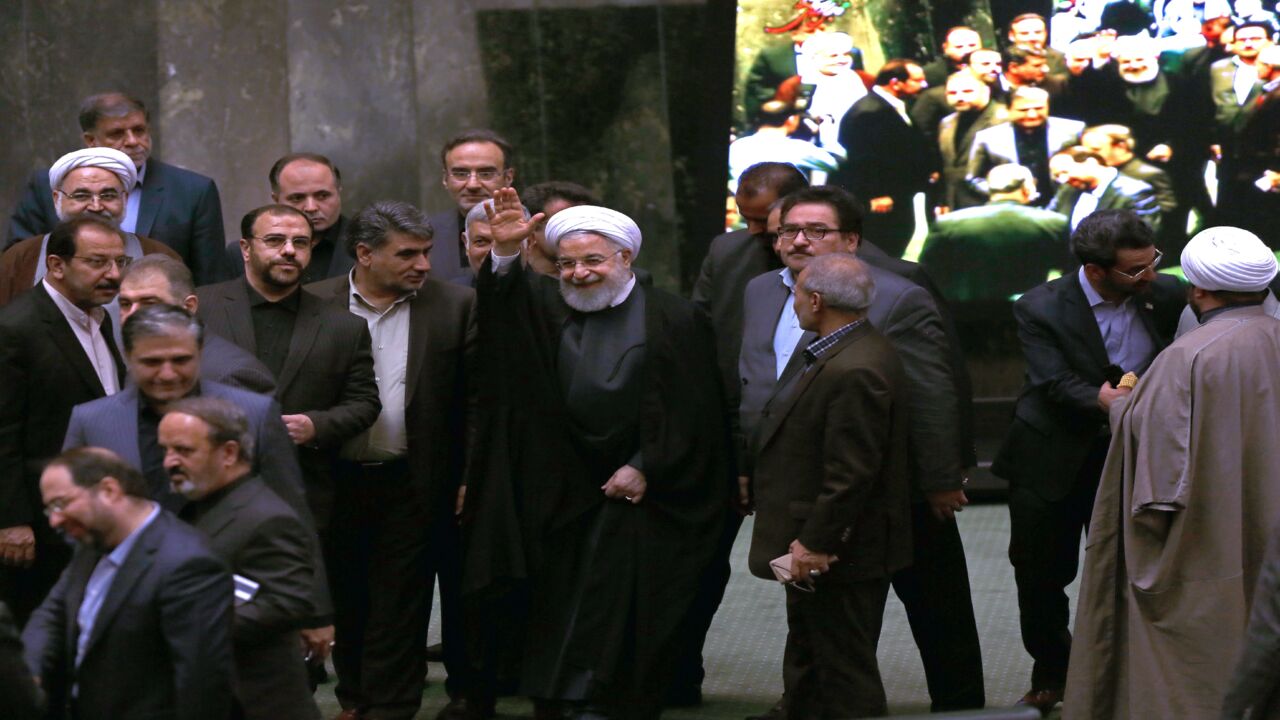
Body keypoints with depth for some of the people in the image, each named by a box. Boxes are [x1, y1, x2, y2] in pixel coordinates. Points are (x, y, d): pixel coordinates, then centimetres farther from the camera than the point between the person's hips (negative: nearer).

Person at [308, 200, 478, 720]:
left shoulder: (455, 305, -1)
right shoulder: (317, 305, 1)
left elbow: (475, 399, 1)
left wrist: (471, 478, -4)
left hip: (412, 484, -2)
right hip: (335, 480, 2)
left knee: (399, 604, 1)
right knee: (346, 599, 11)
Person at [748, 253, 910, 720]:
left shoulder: (855, 371, -26)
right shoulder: (846, 354, 9)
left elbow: (851, 474, -27)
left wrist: (815, 544, -23)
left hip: (839, 557, -11)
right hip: (819, 547, 11)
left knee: (846, 680, -2)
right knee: (808, 670, 21)